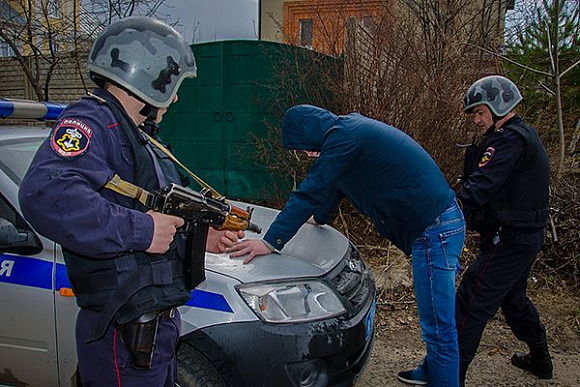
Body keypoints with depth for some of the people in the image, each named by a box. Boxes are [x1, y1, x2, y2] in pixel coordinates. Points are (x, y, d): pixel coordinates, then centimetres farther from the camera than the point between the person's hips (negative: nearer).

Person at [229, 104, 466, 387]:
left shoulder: (344, 137, -17)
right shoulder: (351, 128, 14)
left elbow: (311, 192, -20)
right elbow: (334, 186, 28)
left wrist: (271, 241, -17)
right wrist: (319, 217, 41)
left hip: (435, 232, -11)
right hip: (443, 223, 11)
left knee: (439, 327, -2)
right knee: (435, 321, 25)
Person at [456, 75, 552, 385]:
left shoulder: (509, 140, -18)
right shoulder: (524, 136, 16)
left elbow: (480, 186, -28)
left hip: (508, 240, -11)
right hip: (526, 235, 11)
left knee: (471, 303, -8)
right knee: (513, 297, 26)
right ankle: (540, 360, 43)